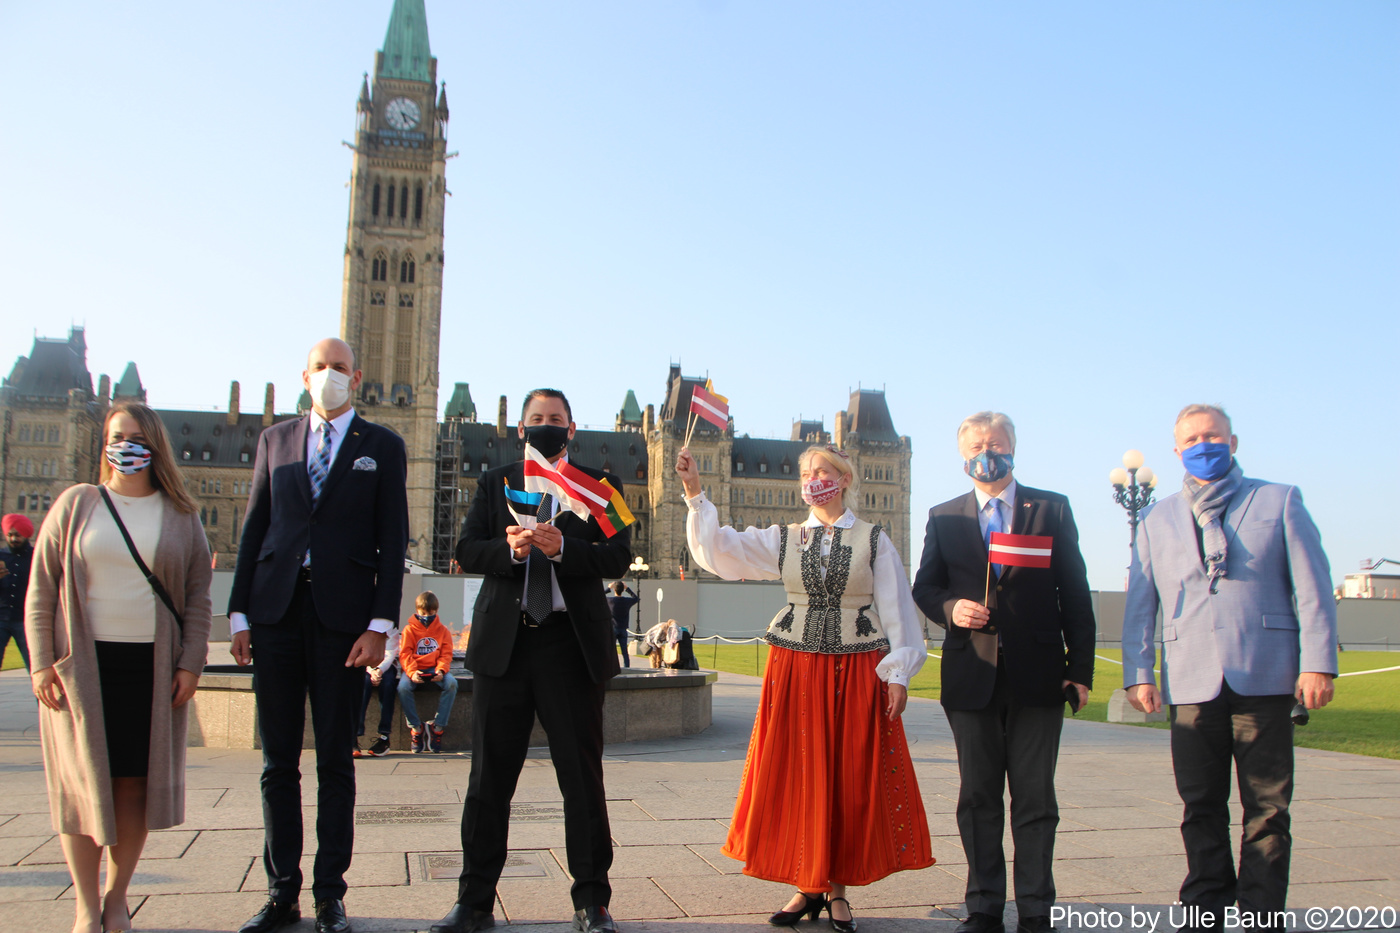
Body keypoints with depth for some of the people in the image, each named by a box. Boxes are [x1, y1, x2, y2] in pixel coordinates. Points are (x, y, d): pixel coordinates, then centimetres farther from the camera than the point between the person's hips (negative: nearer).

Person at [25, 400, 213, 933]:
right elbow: (41, 589, 5)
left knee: (136, 782, 3)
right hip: (82, 664, 0)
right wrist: (42, 662, -2)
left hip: (152, 666, 1)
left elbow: (197, 596, 7)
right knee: (83, 781, 2)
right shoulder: (76, 504, 6)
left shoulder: (180, 516, 7)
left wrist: (190, 663, -2)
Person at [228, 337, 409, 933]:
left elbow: (392, 541, 1)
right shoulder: (276, 440, 15)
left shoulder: (382, 447, 7)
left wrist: (380, 625, -8)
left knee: (335, 761, 4)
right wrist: (239, 613, 5)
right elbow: (254, 528, 12)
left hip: (342, 615, -2)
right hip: (275, 610, 3)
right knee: (278, 761, 7)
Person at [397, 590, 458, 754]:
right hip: (414, 670, -1)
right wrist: (412, 672, -23)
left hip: (435, 670, 1)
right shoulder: (409, 630, 6)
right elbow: (405, 654, -3)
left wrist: (441, 670, -18)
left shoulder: (443, 631, 10)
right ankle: (415, 728, -18)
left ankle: (438, 727, -22)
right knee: (403, 686, -34)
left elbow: (446, 655, 4)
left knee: (451, 683, -32)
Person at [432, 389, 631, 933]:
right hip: (502, 643, 2)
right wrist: (509, 549, -15)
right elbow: (466, 552, 5)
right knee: (489, 775, 6)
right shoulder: (495, 483, 15)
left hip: (571, 642, -1)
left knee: (583, 775, 3)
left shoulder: (599, 486, 9)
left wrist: (562, 547, -17)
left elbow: (618, 558, -2)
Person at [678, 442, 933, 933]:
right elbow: (718, 550, -1)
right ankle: (808, 886, 17)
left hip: (857, 671, -1)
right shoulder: (782, 539, 7)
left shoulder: (873, 540, 3)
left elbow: (895, 609, 3)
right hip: (795, 669, 2)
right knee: (798, 777, 4)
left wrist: (898, 672, -2)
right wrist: (694, 493, -10)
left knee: (850, 778, 3)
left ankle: (837, 888, 16)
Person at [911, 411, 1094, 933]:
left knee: (1034, 798, 5)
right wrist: (949, 608, -11)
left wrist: (1081, 668, -2)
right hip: (971, 676, 2)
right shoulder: (943, 518, 9)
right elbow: (924, 587, 12)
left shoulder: (1052, 509, 5)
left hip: (1037, 675, -1)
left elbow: (1075, 593, 3)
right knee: (978, 797, 8)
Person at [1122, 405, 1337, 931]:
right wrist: (1138, 673, 3)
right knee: (1201, 809, 5)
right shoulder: (1156, 521, 16)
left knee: (1267, 808, 3)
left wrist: (1318, 663, -6)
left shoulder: (1280, 502, 10)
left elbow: (1312, 588, 3)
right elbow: (1138, 605, 12)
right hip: (1192, 685, 2)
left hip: (1264, 679, -1)